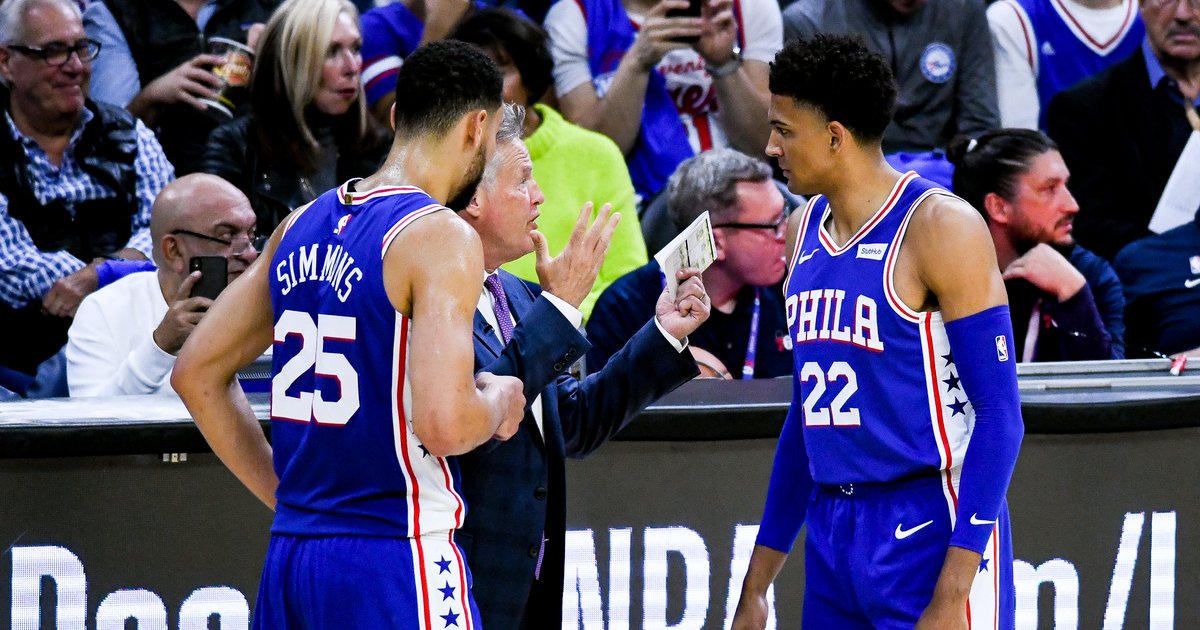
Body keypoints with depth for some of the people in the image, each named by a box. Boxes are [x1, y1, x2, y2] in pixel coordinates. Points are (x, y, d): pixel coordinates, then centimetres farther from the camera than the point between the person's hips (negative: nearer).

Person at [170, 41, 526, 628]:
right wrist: (496, 405, -1)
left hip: (290, 554, 7)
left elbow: (196, 374, 16)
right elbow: (442, 424, -22)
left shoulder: (303, 226, 11)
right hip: (395, 558, -7)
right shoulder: (442, 238, -12)